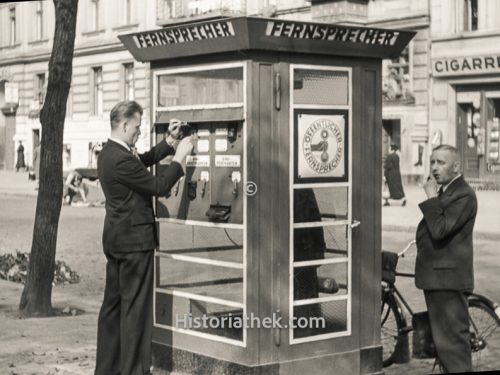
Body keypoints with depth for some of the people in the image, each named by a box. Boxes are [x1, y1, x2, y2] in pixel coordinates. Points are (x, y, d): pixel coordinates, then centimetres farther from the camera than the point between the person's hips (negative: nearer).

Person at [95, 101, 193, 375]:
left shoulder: (109, 154, 8)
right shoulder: (121, 160, -22)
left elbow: (143, 161, 19)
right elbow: (158, 186, -18)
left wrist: (169, 142, 11)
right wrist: (179, 157, -10)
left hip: (117, 239, 10)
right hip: (134, 239, -10)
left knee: (113, 303, 13)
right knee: (135, 307, -3)